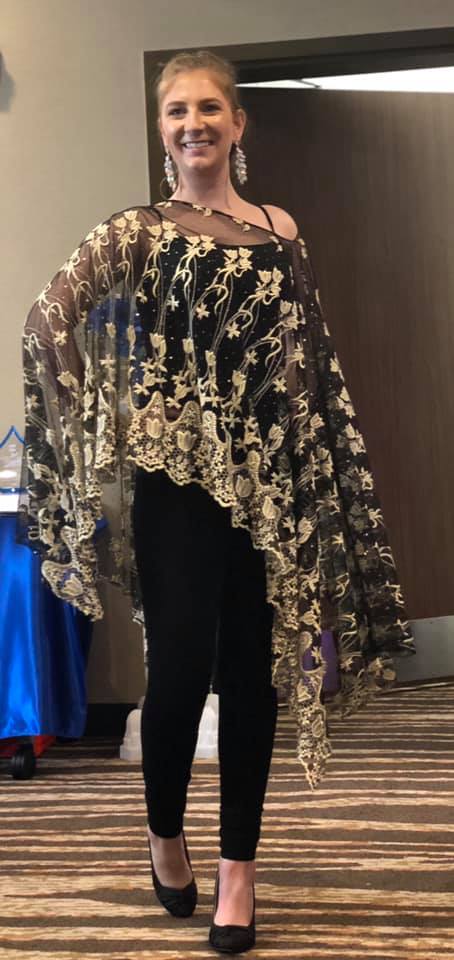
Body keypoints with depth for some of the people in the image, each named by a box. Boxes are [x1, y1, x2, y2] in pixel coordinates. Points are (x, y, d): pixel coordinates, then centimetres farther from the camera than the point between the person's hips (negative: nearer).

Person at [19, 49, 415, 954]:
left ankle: (238, 866, 18)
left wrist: (319, 479, 7)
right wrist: (103, 428, -12)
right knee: (181, 662, -2)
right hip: (176, 474, -3)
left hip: (268, 474, 4)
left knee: (254, 670, 6)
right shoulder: (138, 228, 0)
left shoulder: (280, 230, 12)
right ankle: (164, 833, 26)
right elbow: (49, 319, -11)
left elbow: (310, 362, 12)